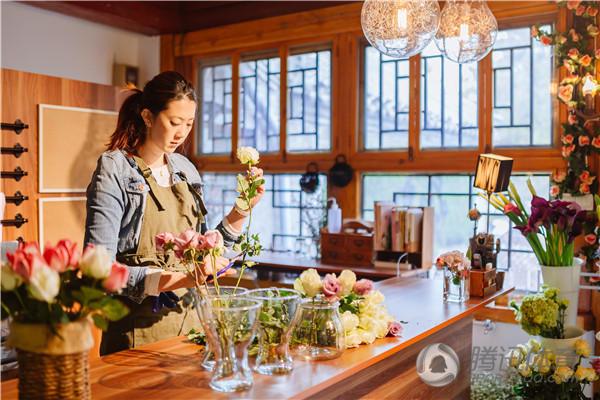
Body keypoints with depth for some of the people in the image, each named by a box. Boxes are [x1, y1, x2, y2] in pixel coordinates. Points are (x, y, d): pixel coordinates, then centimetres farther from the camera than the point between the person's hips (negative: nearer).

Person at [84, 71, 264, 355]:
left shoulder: (186, 170, 7)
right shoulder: (114, 171, -11)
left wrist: (240, 212, -1)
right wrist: (178, 279, -28)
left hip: (190, 320, 6)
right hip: (139, 327, -6)